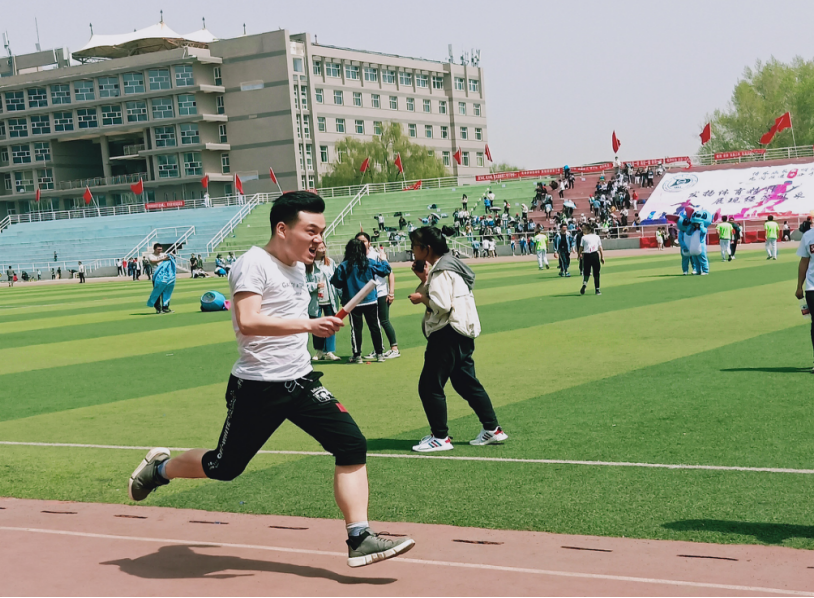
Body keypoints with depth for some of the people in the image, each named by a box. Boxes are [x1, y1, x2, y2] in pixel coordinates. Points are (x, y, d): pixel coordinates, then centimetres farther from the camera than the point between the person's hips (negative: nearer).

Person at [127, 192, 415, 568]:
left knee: (352, 445, -8)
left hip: (300, 381, 7)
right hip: (257, 388, -7)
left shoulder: (297, 266, 12)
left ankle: (359, 539, -5)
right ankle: (158, 468, 35)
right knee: (224, 467, 7)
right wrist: (308, 324, -34)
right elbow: (247, 322, -30)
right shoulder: (254, 264, -16)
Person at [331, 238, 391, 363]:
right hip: (371, 301, 1)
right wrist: (383, 260, 20)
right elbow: (385, 270, 3)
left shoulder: (343, 266, -8)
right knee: (374, 326, 10)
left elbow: (337, 283, -7)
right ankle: (380, 354, 14)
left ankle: (357, 355, 9)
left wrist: (332, 278, 14)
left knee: (356, 328, 6)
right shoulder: (370, 263, -4)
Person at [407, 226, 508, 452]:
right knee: (466, 383, 15)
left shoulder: (442, 271, -14)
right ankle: (492, 429, 18)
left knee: (429, 386, -4)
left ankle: (440, 437, 0)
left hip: (448, 335, -11)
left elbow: (441, 304, -25)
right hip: (462, 334, 11)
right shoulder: (447, 265, 17)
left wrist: (421, 298, -10)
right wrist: (424, 280, 7)